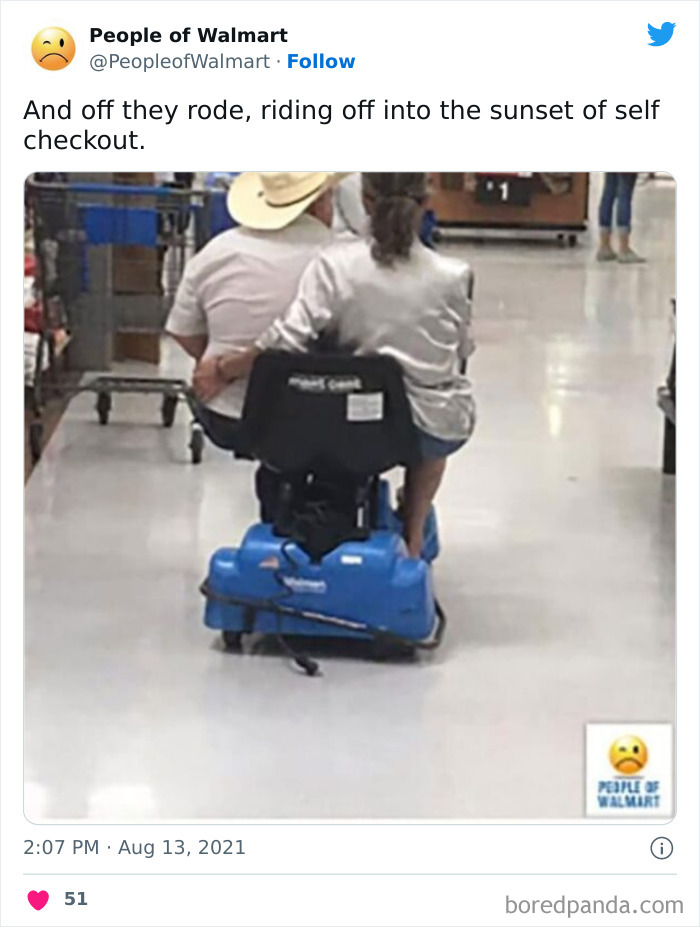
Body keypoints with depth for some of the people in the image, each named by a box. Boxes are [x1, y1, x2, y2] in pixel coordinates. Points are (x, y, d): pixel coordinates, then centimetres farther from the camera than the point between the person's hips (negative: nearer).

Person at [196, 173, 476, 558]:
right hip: (437, 422, 0)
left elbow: (288, 339, -20)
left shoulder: (335, 264, -16)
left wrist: (223, 369, -5)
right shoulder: (452, 276, -14)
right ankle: (413, 535, 45)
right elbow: (461, 351, 1)